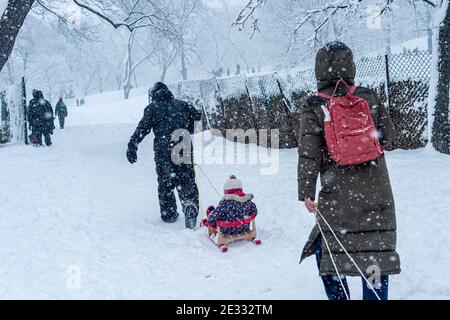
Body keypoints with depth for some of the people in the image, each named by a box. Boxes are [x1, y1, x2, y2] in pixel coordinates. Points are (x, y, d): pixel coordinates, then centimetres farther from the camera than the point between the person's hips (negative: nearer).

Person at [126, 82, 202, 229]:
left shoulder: (152, 108, 4)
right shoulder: (182, 105, 12)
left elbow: (142, 128, -6)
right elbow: (198, 118, 11)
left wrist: (132, 147, -8)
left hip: (163, 151, -2)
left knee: (165, 183, 11)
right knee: (187, 181, 5)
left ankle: (169, 214, 15)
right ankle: (190, 205, -19)